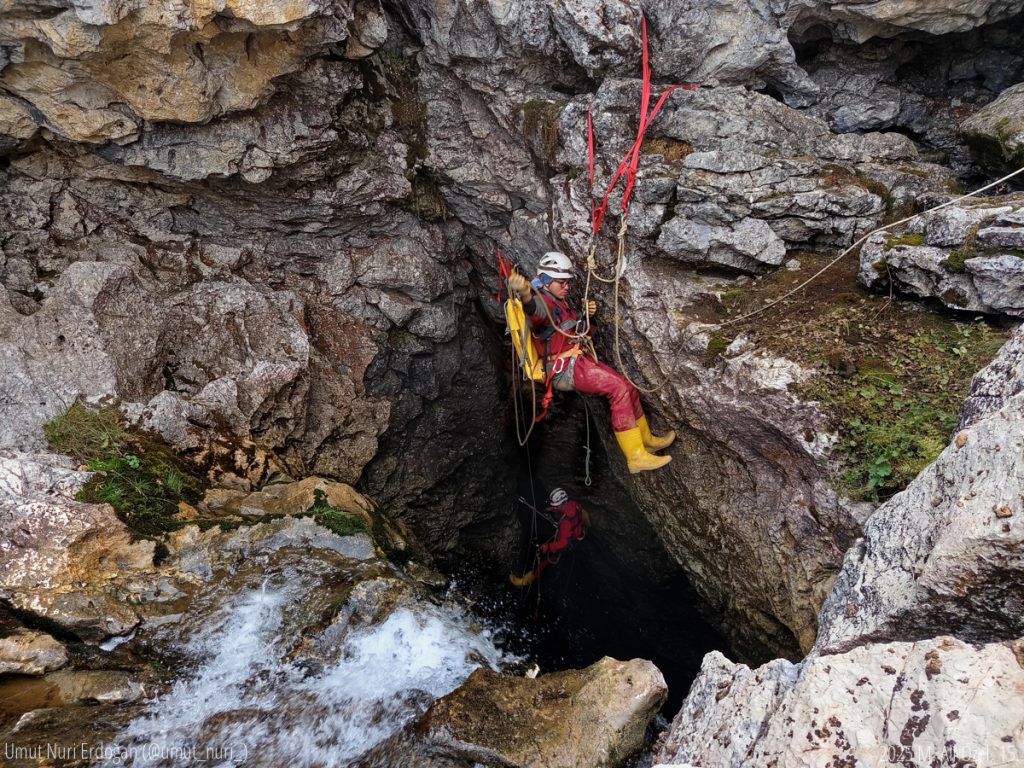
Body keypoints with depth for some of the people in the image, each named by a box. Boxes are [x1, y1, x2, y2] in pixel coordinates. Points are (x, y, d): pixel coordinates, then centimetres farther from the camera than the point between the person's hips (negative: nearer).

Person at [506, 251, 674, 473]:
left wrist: (585, 315, 13)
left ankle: (646, 439, 27)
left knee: (629, 387, 8)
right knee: (618, 388, -23)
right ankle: (636, 457, -20)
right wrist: (525, 294, -63)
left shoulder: (560, 303, 19)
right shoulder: (544, 303, -12)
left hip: (578, 360, 10)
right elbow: (536, 308, -40)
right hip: (564, 369, -10)